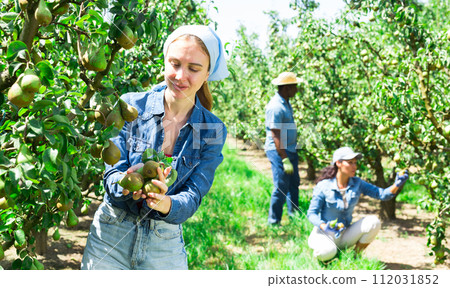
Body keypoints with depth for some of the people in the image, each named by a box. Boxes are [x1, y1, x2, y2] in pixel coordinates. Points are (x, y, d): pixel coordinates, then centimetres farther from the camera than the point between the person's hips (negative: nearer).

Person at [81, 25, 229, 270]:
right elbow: (111, 174, -8)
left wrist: (167, 204, -32)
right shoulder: (131, 106, -6)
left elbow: (193, 197, -9)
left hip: (165, 245, 1)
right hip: (110, 236, 0)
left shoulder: (213, 131, -3)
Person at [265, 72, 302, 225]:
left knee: (294, 184, 19)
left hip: (290, 150, 10)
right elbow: (276, 136, -23)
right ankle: (274, 221, 6)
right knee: (281, 187, -5)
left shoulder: (286, 103, 11)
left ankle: (294, 213, 35)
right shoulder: (275, 107, -21)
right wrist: (285, 160, -23)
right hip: (278, 151, -10)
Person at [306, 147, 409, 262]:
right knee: (327, 252, -39)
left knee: (373, 222, -17)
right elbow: (311, 214, -11)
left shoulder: (357, 183, -1)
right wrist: (324, 226, -30)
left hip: (344, 235, 5)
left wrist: (397, 185, -29)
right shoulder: (323, 186, -13)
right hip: (324, 234, -5)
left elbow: (382, 194, -9)